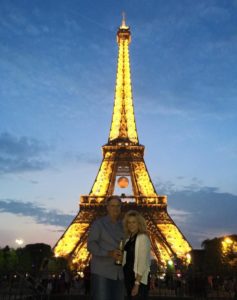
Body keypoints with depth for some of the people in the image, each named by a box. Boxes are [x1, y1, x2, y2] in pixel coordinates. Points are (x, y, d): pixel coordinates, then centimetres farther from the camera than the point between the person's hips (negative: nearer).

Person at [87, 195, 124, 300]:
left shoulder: (123, 225, 11)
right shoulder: (98, 223, -4)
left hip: (119, 272, 5)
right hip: (102, 271, -5)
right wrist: (109, 253, -25)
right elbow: (91, 245, -13)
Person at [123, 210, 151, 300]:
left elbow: (142, 262, -17)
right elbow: (127, 260, 11)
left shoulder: (143, 238, -14)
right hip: (128, 277, 8)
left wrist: (137, 283, -19)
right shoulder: (129, 238, 9)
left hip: (139, 279, -7)